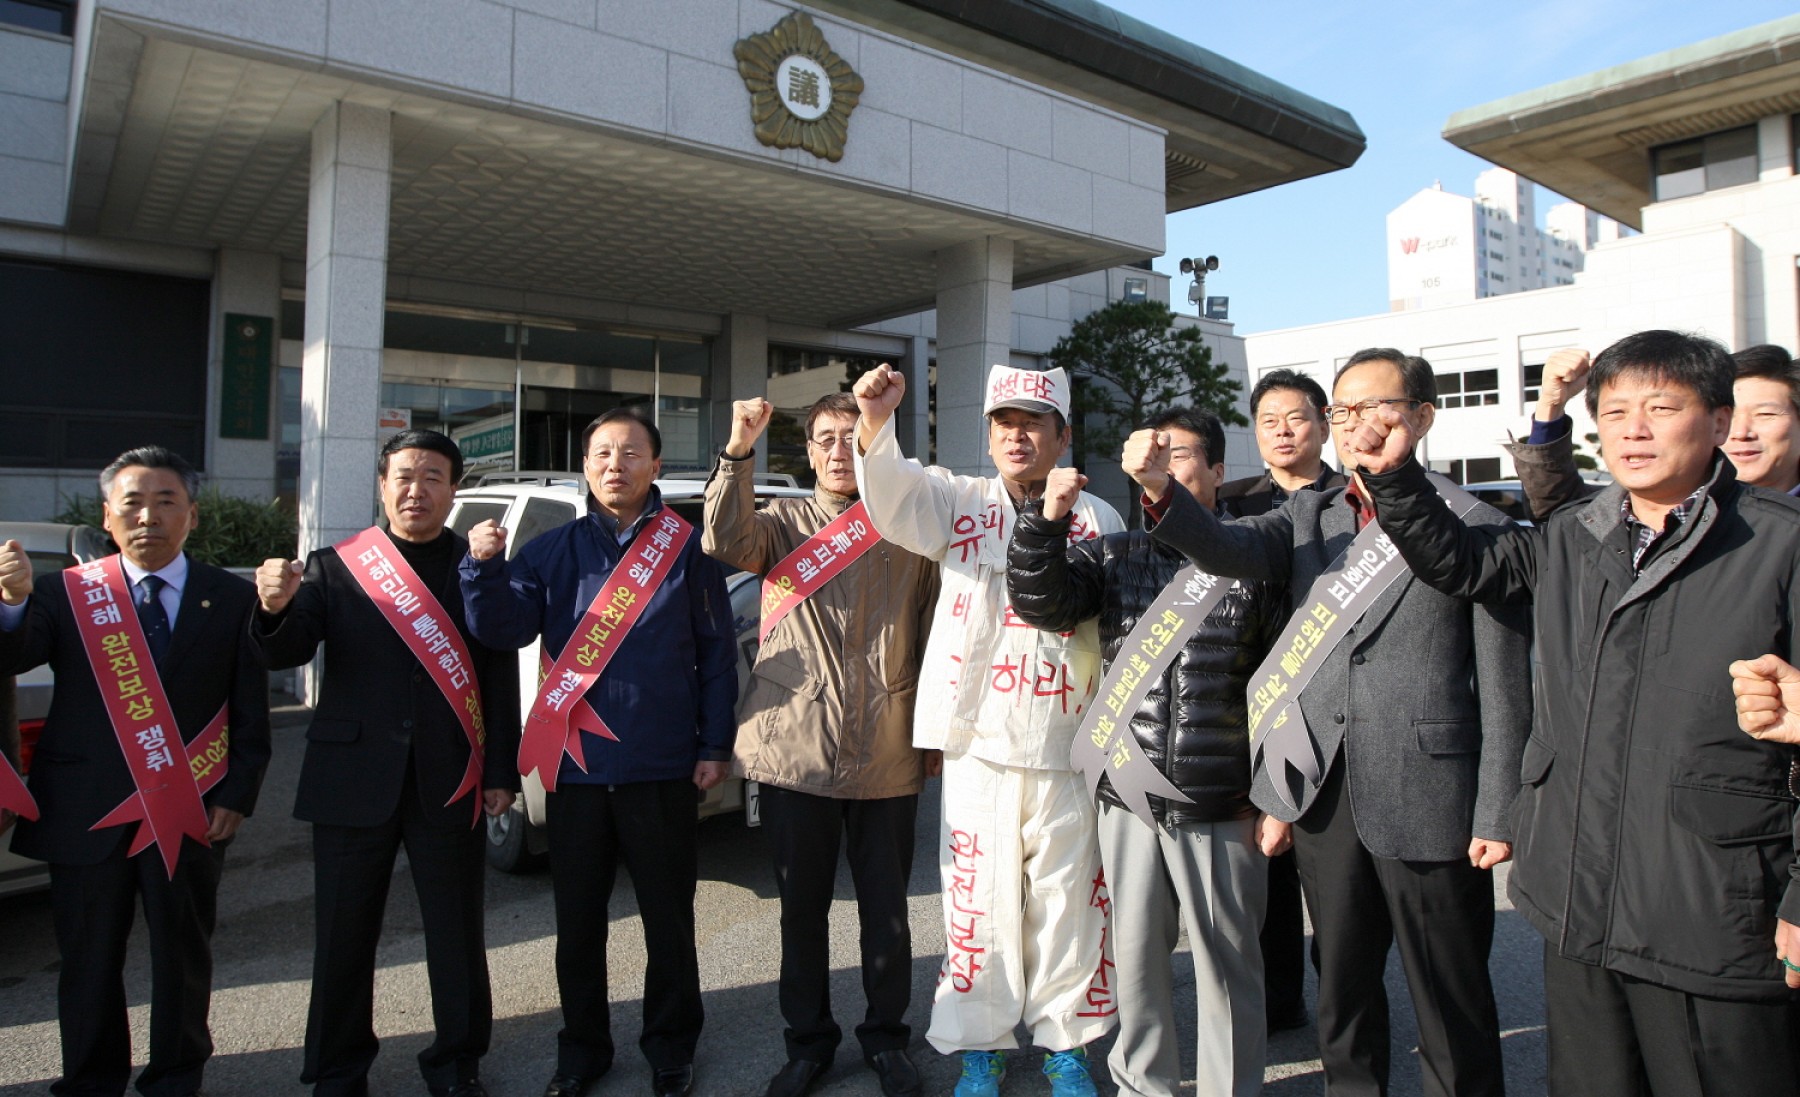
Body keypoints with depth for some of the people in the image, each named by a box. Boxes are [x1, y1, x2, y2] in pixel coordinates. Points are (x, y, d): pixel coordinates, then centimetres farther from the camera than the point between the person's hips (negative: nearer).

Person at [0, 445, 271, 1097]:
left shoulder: (231, 599, 1)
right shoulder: (65, 592, 4)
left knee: (183, 953, 12)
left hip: (190, 811, 0)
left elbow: (252, 711, 1)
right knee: (88, 958, 12)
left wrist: (237, 796, -6)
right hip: (86, 810, 1)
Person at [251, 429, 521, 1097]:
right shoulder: (333, 568, 5)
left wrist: (501, 774, -4)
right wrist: (276, 610, -28)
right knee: (342, 938, 11)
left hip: (451, 785, 0)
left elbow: (501, 678, 0)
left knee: (457, 936, 10)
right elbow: (287, 654, -6)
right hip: (353, 782, 1)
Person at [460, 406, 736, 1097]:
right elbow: (503, 631, -2)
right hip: (575, 767, 2)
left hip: (663, 770, -2)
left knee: (668, 921, 9)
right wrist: (485, 568, -19)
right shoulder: (554, 550, 6)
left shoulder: (688, 548, 0)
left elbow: (717, 652, 0)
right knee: (578, 923, 14)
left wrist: (715, 746, -4)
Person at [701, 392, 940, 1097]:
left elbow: (934, 635, 8)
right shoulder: (783, 523, 7)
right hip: (795, 749, 0)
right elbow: (724, 543, -15)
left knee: (886, 907, 11)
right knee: (802, 907, 12)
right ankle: (808, 1040, 31)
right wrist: (738, 454, -25)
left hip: (888, 755, 0)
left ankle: (886, 1037, 31)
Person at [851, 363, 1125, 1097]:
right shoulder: (959, 501, 6)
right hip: (979, 738, 0)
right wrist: (874, 425, -30)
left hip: (1068, 744, 1)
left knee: (1068, 897, 9)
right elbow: (896, 499, -14)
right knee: (980, 897, 7)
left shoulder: (1097, 518, 7)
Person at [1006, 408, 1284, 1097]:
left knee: (1226, 962, 9)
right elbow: (1039, 603, -6)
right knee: (1135, 956, 13)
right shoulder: (1112, 556, 9)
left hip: (1223, 810, -2)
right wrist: (1049, 519, -20)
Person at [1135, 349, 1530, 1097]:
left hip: (1427, 802, -4)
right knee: (1342, 985, 19)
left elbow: (1503, 685, -6)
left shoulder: (1472, 525, -4)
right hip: (1326, 796, 4)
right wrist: (1160, 487, -29)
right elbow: (1228, 550, -11)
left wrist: (1497, 814, -8)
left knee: (1452, 1001, 10)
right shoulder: (1309, 517, 9)